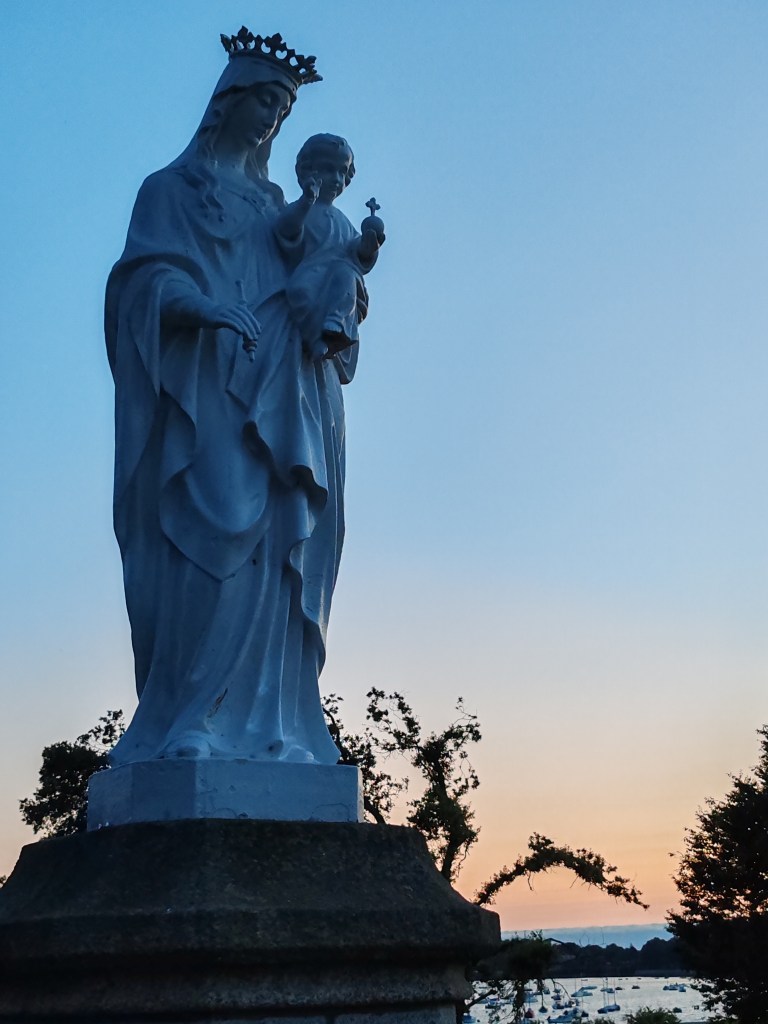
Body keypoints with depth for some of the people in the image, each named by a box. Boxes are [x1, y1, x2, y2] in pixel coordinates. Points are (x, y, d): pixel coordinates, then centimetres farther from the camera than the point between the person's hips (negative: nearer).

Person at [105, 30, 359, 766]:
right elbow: (146, 277, -1)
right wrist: (200, 304, -21)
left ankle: (262, 726, -8)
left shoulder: (277, 206, 28)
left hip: (278, 400, 5)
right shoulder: (172, 189, 14)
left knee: (271, 550, -6)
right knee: (214, 543, -18)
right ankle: (185, 729, -16)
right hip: (205, 391, -5)